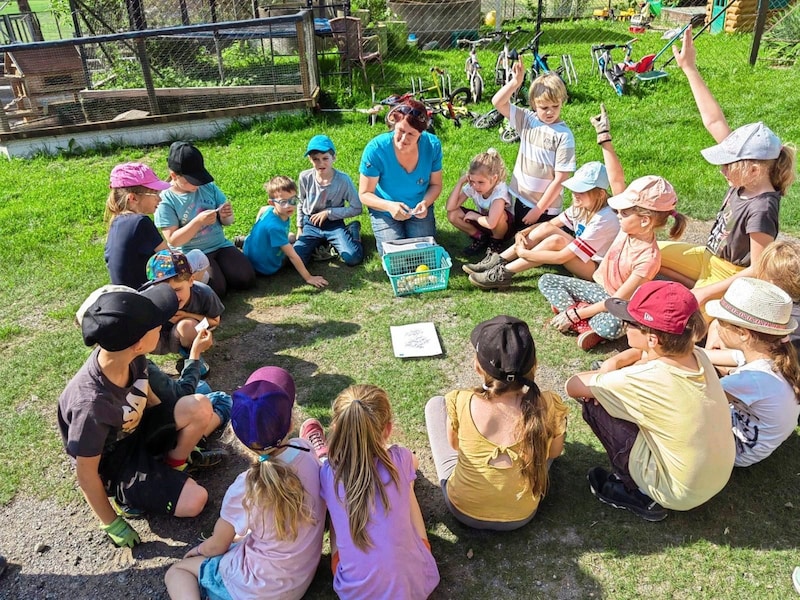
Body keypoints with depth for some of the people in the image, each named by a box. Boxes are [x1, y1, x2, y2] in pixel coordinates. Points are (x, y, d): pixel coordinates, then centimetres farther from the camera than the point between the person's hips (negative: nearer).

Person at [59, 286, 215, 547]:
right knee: (194, 501, -18)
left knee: (201, 408, -18)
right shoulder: (92, 404, -38)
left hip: (136, 431, 6)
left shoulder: (130, 358, -20)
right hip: (115, 466, -6)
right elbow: (86, 474, -23)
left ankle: (172, 466, 6)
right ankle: (134, 494, 8)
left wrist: (178, 434, 16)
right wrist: (112, 524, -10)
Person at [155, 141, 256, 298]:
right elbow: (173, 241, -14)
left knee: (247, 280, -14)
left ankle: (219, 267, 14)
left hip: (221, 246, 4)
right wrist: (198, 222, -26)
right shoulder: (166, 201, -10)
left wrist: (226, 217, -16)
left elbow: (227, 222, 10)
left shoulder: (208, 187, 1)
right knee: (218, 290, -24)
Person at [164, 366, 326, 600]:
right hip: (302, 576, 6)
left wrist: (198, 550, 12)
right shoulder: (305, 451, -18)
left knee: (177, 571, 14)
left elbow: (217, 546, -6)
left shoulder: (244, 490, -27)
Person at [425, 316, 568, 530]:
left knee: (435, 404, 17)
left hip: (463, 510, -1)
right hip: (521, 516, 1)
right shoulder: (550, 407, -26)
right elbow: (554, 453, -4)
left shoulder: (459, 403, -29)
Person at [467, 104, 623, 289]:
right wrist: (524, 233, -16)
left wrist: (524, 253, -26)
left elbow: (562, 257, -30)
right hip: (580, 254, 9)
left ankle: (503, 273, -27)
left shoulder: (603, 221, -27)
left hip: (597, 269, -9)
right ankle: (498, 261, -14)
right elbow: (552, 222, 3)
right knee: (546, 228, -11)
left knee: (556, 240, -30)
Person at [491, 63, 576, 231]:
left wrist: (538, 210, -15)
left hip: (546, 208, -4)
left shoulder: (564, 135, -15)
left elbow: (560, 179, -16)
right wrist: (516, 81, -19)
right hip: (520, 199, 5)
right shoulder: (527, 120, -2)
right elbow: (498, 102, -7)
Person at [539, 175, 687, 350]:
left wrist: (574, 315, -24)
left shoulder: (648, 258, -29)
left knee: (610, 326, -42)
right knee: (546, 281, -5)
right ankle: (587, 325, -17)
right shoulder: (628, 228, -13)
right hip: (599, 288, 8)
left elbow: (617, 301, -26)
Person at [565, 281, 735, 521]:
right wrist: (610, 379, -7)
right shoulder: (699, 357, -8)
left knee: (594, 404, -7)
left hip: (680, 492, -7)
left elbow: (573, 386, -17)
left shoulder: (643, 380, -27)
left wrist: (600, 382, 2)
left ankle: (638, 495, 7)